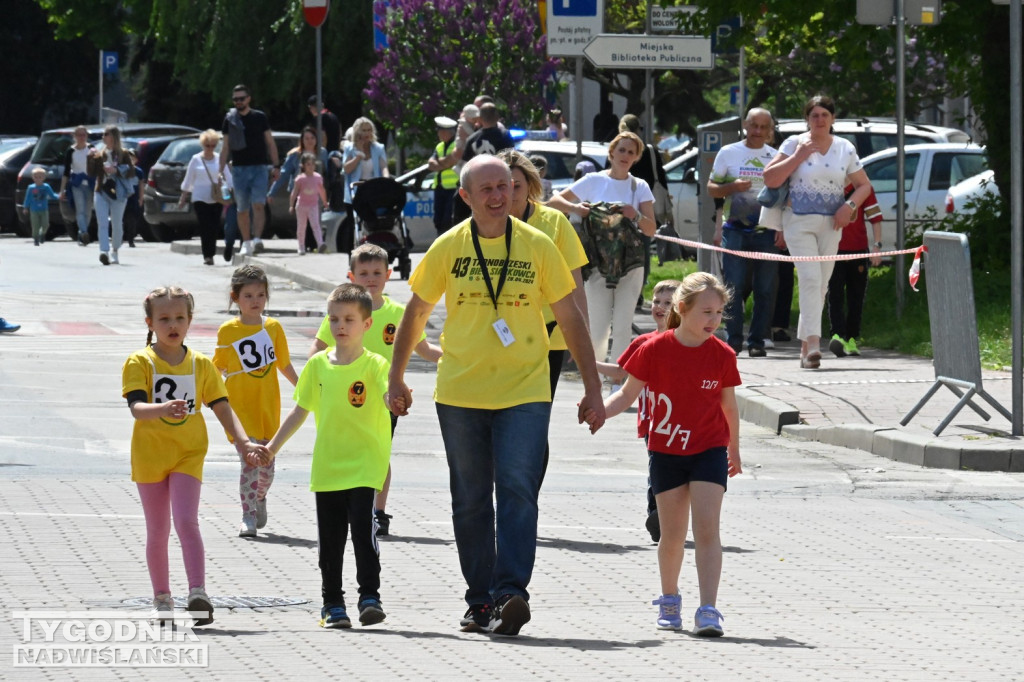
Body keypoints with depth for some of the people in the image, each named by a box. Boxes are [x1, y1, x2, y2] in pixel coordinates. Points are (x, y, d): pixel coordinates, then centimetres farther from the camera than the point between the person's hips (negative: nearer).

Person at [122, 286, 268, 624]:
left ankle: (198, 593, -24)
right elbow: (137, 408, -21)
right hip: (150, 455, 0)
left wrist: (242, 441, -12)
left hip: (188, 456, 0)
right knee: (158, 531, 8)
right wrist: (163, 409, -42)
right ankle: (162, 598, 22)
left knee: (187, 522, -16)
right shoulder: (139, 363, -7)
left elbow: (222, 408, 3)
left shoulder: (201, 364, 2)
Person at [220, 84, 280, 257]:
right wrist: (221, 170, 5)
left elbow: (270, 142, 7)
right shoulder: (230, 120, 7)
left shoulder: (259, 118, 4)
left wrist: (276, 166, -1)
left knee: (258, 205, -16)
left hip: (259, 168, -2)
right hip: (239, 169, 2)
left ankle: (257, 239, -24)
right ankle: (246, 242, 17)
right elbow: (226, 146, 11)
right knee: (242, 209, 6)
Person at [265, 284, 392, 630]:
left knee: (363, 529, -14)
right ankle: (332, 604, 17)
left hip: (365, 467, -4)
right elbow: (301, 410, 15)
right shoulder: (318, 365, 7)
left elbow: (389, 400, -20)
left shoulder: (374, 365, -4)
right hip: (327, 467, 4)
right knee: (329, 538, 7)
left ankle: (370, 596, -5)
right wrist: (273, 446, 16)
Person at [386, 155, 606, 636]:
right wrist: (396, 378, 11)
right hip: (460, 394, 2)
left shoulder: (537, 246, 0)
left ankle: (511, 593, -22)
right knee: (470, 503, 7)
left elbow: (570, 318, 5)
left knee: (517, 490, -16)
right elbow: (416, 312, 13)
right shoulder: (449, 247, 1)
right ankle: (480, 602, 15)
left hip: (524, 393, -2)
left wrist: (592, 389, 4)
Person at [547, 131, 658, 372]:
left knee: (623, 327, -5)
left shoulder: (640, 187, 9)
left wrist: (637, 217, -16)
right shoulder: (594, 181, 5)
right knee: (598, 327, -4)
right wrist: (575, 208, -15)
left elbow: (651, 230, 5)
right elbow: (554, 202, 5)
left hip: (630, 266, 1)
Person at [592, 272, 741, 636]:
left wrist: (734, 451, 20)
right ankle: (669, 599, 31)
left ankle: (708, 611, -16)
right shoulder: (655, 350, -8)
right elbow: (628, 394, -2)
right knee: (672, 534, 7)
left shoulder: (722, 355, -3)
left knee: (707, 528, -12)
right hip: (666, 452, 0)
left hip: (709, 451, 0)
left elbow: (729, 407, 10)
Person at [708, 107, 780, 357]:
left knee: (765, 289, -1)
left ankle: (757, 341, 4)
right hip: (735, 229, -1)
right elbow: (711, 188, 10)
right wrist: (732, 187, -10)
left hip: (766, 231, 1)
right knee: (733, 286, -7)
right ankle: (733, 339, -4)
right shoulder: (728, 153, 8)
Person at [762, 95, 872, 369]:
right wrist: (797, 157, -13)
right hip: (799, 222, -3)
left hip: (830, 224, 3)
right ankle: (813, 342, -25)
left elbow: (863, 185, 13)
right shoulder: (794, 144, -1)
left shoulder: (845, 149, 7)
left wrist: (850, 206, -5)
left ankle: (805, 345, 15)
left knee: (820, 285, 5)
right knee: (811, 280, -17)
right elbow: (770, 179, -6)